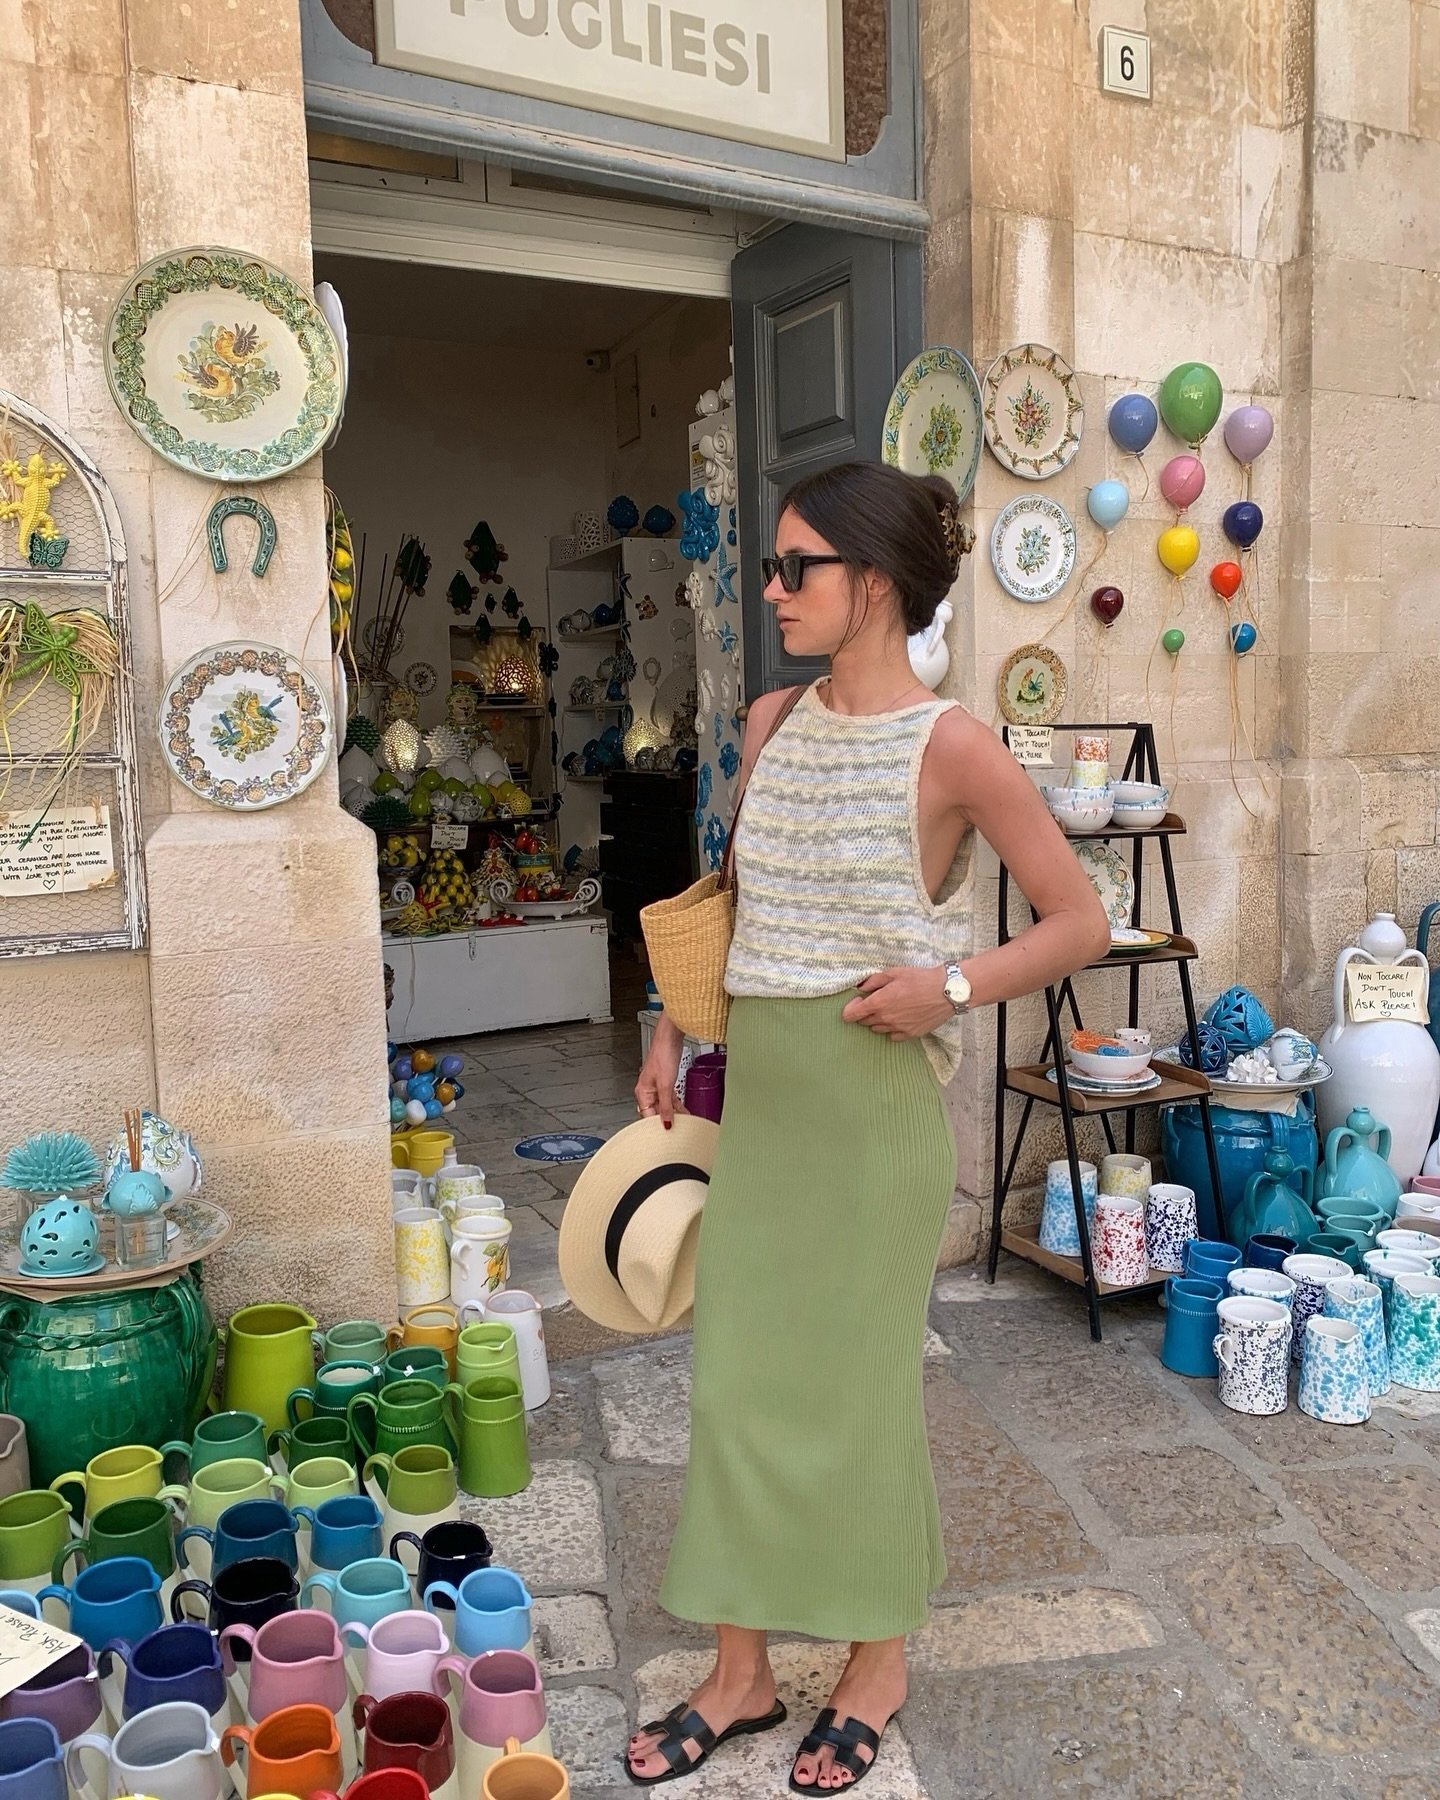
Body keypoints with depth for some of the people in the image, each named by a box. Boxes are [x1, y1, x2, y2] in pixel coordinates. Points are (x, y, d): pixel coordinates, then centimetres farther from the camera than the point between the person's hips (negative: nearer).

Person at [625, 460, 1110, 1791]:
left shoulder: (949, 746, -11)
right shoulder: (769, 728, 7)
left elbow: (1081, 924, -7)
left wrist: (951, 989, -19)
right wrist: (672, 1033, 12)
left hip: (875, 1097, -6)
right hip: (757, 1091, 6)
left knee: (860, 1381, 8)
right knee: (738, 1374, 12)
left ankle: (878, 1664, 32)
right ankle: (741, 1671, 31)